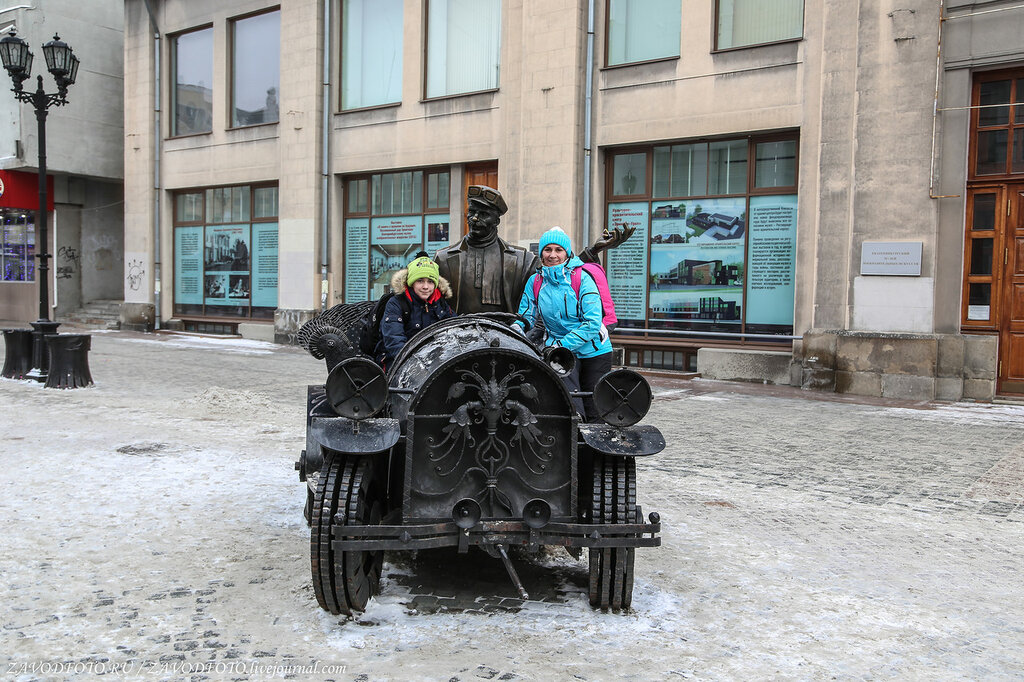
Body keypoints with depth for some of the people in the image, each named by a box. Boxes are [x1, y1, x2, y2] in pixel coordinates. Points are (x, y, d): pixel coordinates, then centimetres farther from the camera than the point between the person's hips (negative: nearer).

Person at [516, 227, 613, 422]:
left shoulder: (582, 278, -11)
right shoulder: (535, 281, 1)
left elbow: (592, 323, -16)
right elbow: (525, 318, 5)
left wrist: (562, 345, -23)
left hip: (594, 352, -2)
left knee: (595, 414, 5)